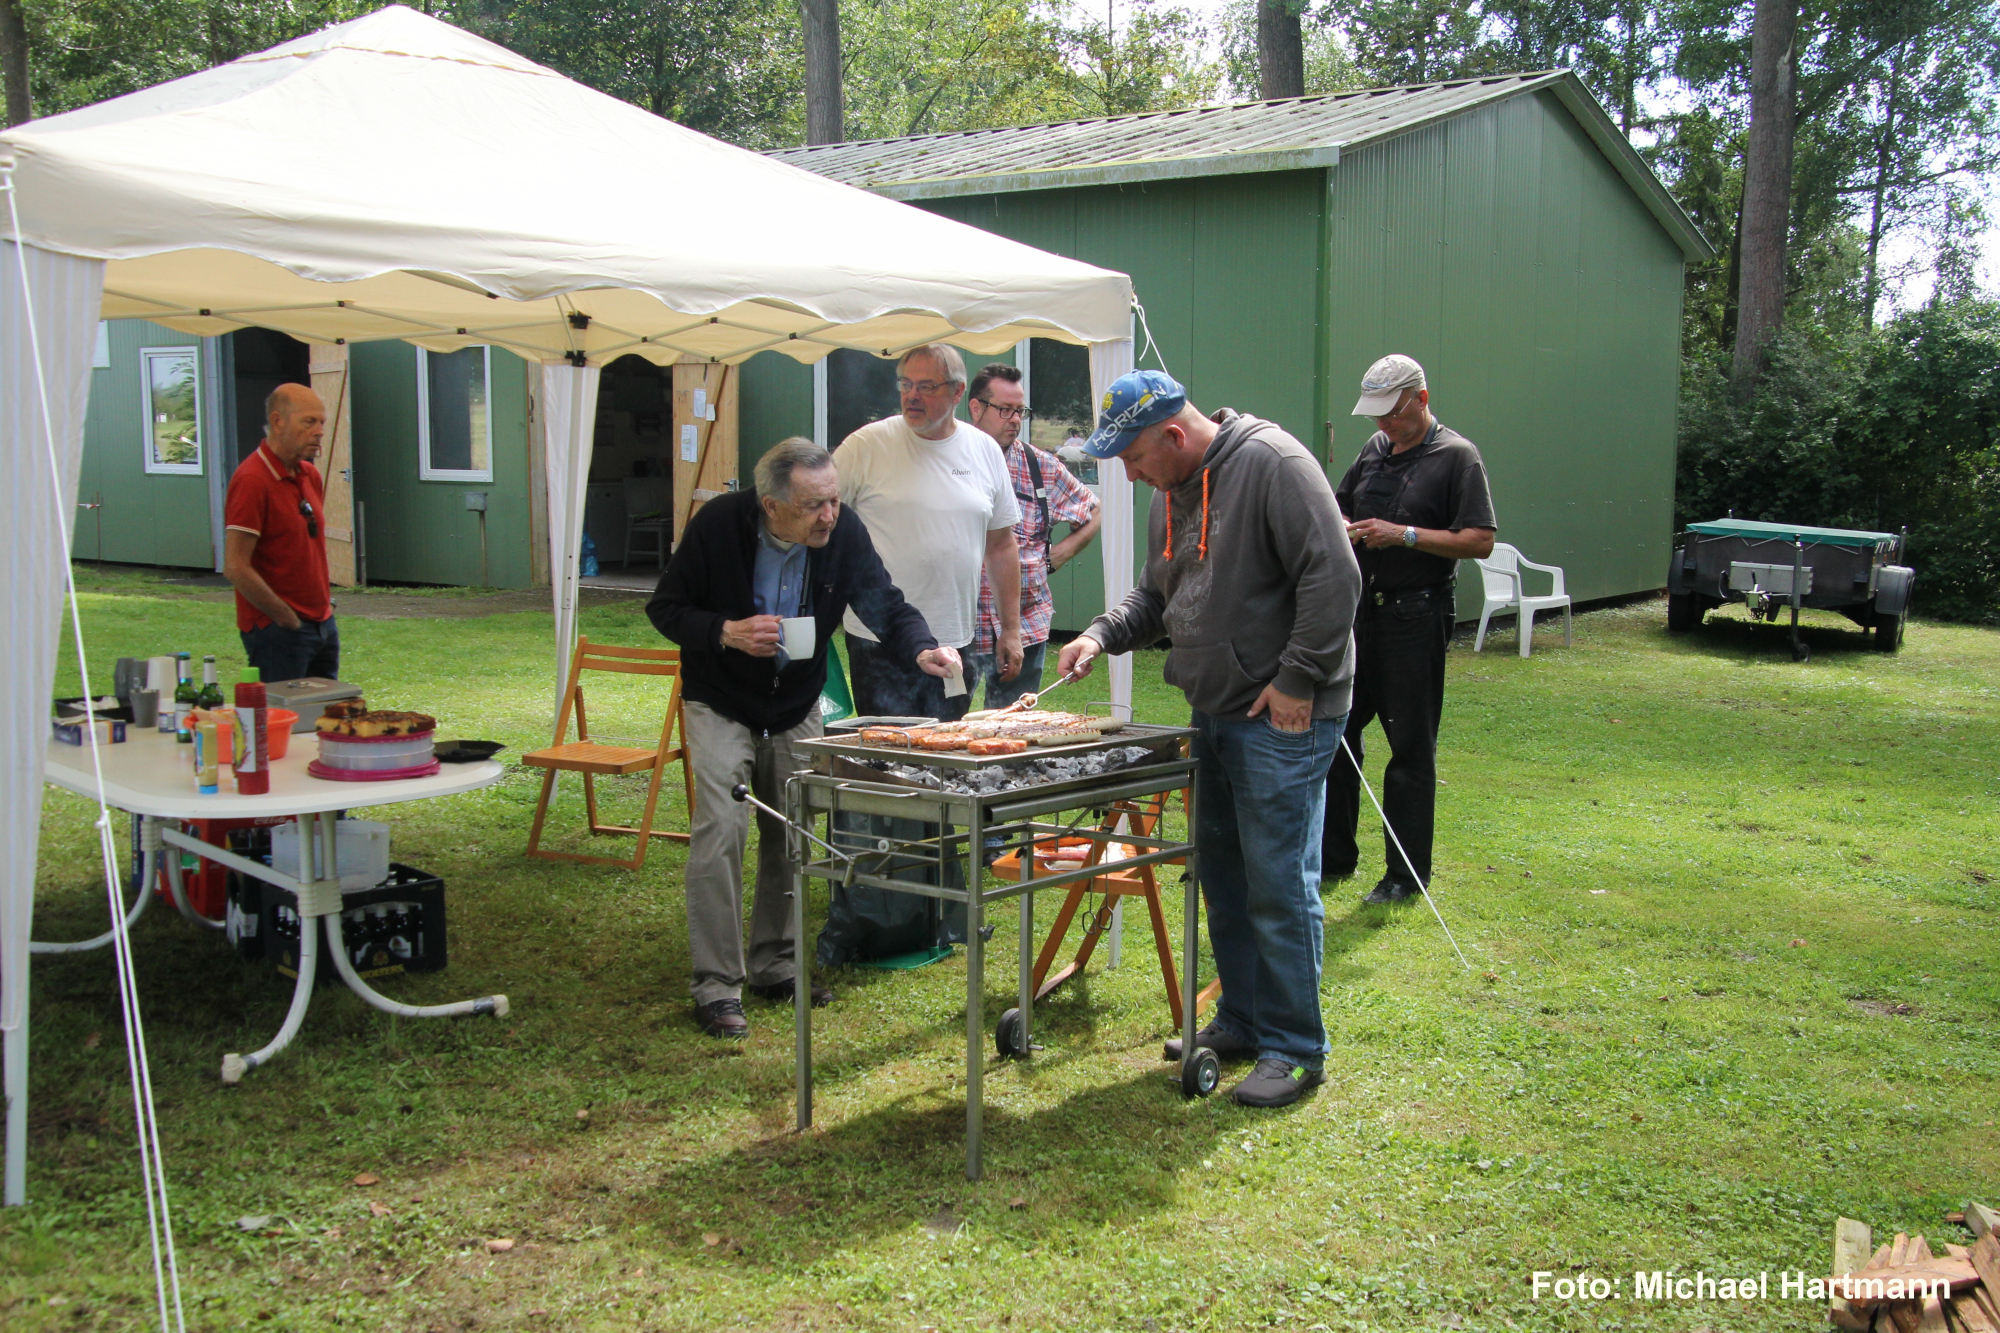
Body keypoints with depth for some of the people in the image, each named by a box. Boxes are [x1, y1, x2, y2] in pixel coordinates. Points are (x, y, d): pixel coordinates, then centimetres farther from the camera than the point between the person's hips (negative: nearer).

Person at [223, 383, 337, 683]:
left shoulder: (310, 476, 11)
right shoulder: (251, 481, -16)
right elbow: (235, 569, -20)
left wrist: (325, 599, 13)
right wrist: (287, 619, -15)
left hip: (323, 623, 8)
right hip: (278, 632, -8)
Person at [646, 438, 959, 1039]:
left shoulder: (844, 532, -15)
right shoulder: (719, 525, -22)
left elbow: (884, 603, -11)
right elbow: (665, 607, -13)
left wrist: (921, 648, -32)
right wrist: (726, 633, -30)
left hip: (797, 706, 4)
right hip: (721, 703, -4)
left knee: (791, 835, 7)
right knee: (720, 831, -14)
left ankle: (775, 965, 23)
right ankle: (716, 985, -5)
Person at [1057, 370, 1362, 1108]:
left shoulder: (1272, 464, -15)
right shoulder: (1172, 492, 13)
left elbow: (1333, 577, -19)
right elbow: (1158, 594, 23)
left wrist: (1298, 679, -18)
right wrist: (1104, 633, 5)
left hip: (1284, 717, -9)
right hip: (1215, 714, 9)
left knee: (1278, 885, -5)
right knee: (1223, 874, 15)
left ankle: (1295, 1048, 6)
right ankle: (1242, 1021, 29)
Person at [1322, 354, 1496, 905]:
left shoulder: (1457, 457, -8)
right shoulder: (1374, 448, 13)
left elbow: (1480, 541, -14)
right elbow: (1340, 506, 25)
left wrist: (1403, 534, -19)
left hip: (1416, 617, -7)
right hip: (1360, 609, 7)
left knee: (1411, 746, 0)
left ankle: (1406, 874, 9)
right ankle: (1333, 856, 21)